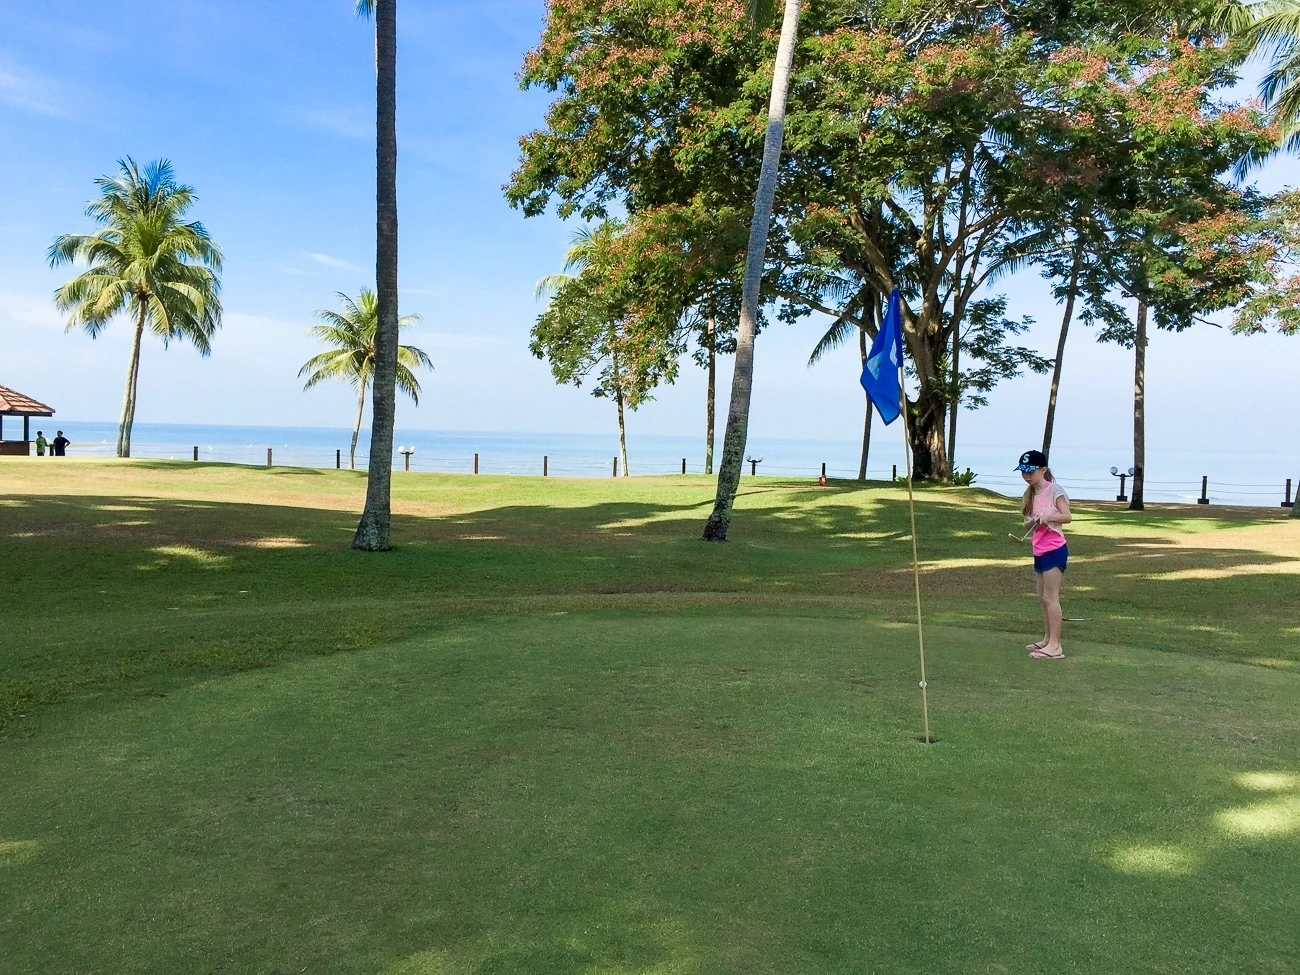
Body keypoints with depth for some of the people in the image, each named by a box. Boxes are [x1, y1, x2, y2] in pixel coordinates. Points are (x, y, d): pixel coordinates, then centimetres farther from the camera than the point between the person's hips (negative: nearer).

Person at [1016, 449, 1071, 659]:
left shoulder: (1053, 490, -10)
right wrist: (1033, 521, -10)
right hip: (1039, 551, 8)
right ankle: (1047, 639, 19)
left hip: (1054, 550, -8)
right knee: (1042, 599, 11)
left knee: (1050, 598, -10)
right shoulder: (1030, 494, 12)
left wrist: (1047, 517, -29)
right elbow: (1028, 523, 12)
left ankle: (1055, 645, -9)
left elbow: (1067, 516, -14)